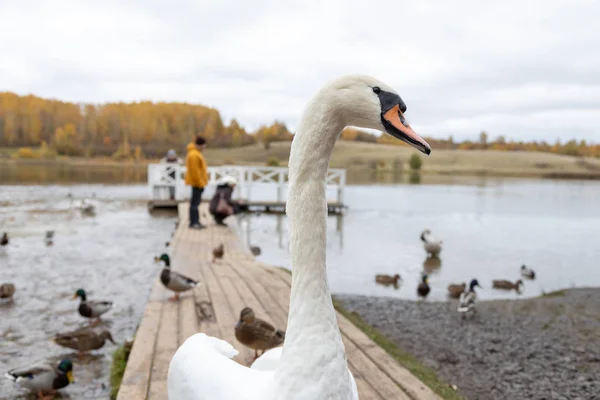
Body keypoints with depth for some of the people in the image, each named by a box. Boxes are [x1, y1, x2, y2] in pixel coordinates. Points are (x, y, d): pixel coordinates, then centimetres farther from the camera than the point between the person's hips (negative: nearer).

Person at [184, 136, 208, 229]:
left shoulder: (195, 153, 15)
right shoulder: (194, 155, -18)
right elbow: (195, 170, -21)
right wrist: (199, 183, -18)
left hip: (198, 182, 11)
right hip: (197, 182, -11)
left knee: (196, 201, 13)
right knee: (195, 202, -7)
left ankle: (196, 222, 18)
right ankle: (193, 223, -4)